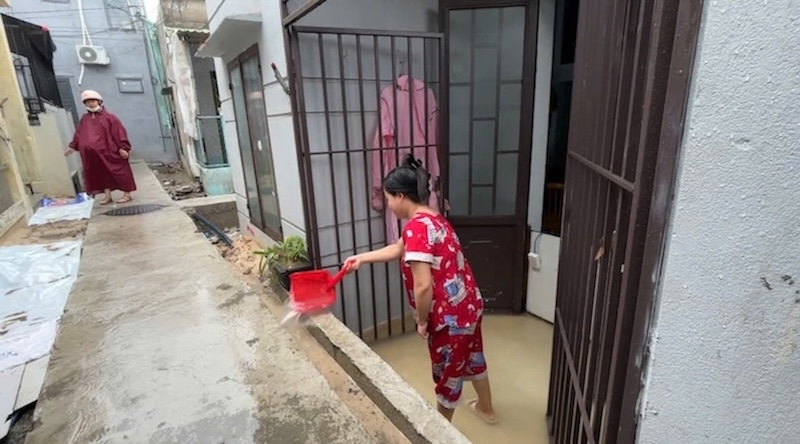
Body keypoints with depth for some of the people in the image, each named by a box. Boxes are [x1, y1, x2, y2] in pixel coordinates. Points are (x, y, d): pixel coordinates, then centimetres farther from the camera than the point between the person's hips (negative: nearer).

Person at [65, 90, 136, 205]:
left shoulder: (108, 116, -4)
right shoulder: (84, 119, 13)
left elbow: (119, 132, -10)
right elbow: (78, 134, 20)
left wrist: (122, 147, -17)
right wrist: (73, 146, 17)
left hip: (110, 151, -6)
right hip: (94, 154, 6)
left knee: (119, 171, -1)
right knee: (102, 173, 9)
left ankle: (127, 194, 5)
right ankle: (107, 195, 16)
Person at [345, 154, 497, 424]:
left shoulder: (416, 228, -25)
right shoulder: (431, 218, 6)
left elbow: (423, 286, -28)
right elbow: (399, 249, 19)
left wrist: (422, 322, -12)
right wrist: (362, 258, 20)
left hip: (450, 315, -9)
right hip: (469, 305, 9)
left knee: (448, 372, 15)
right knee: (471, 357, 29)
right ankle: (486, 409, 54)